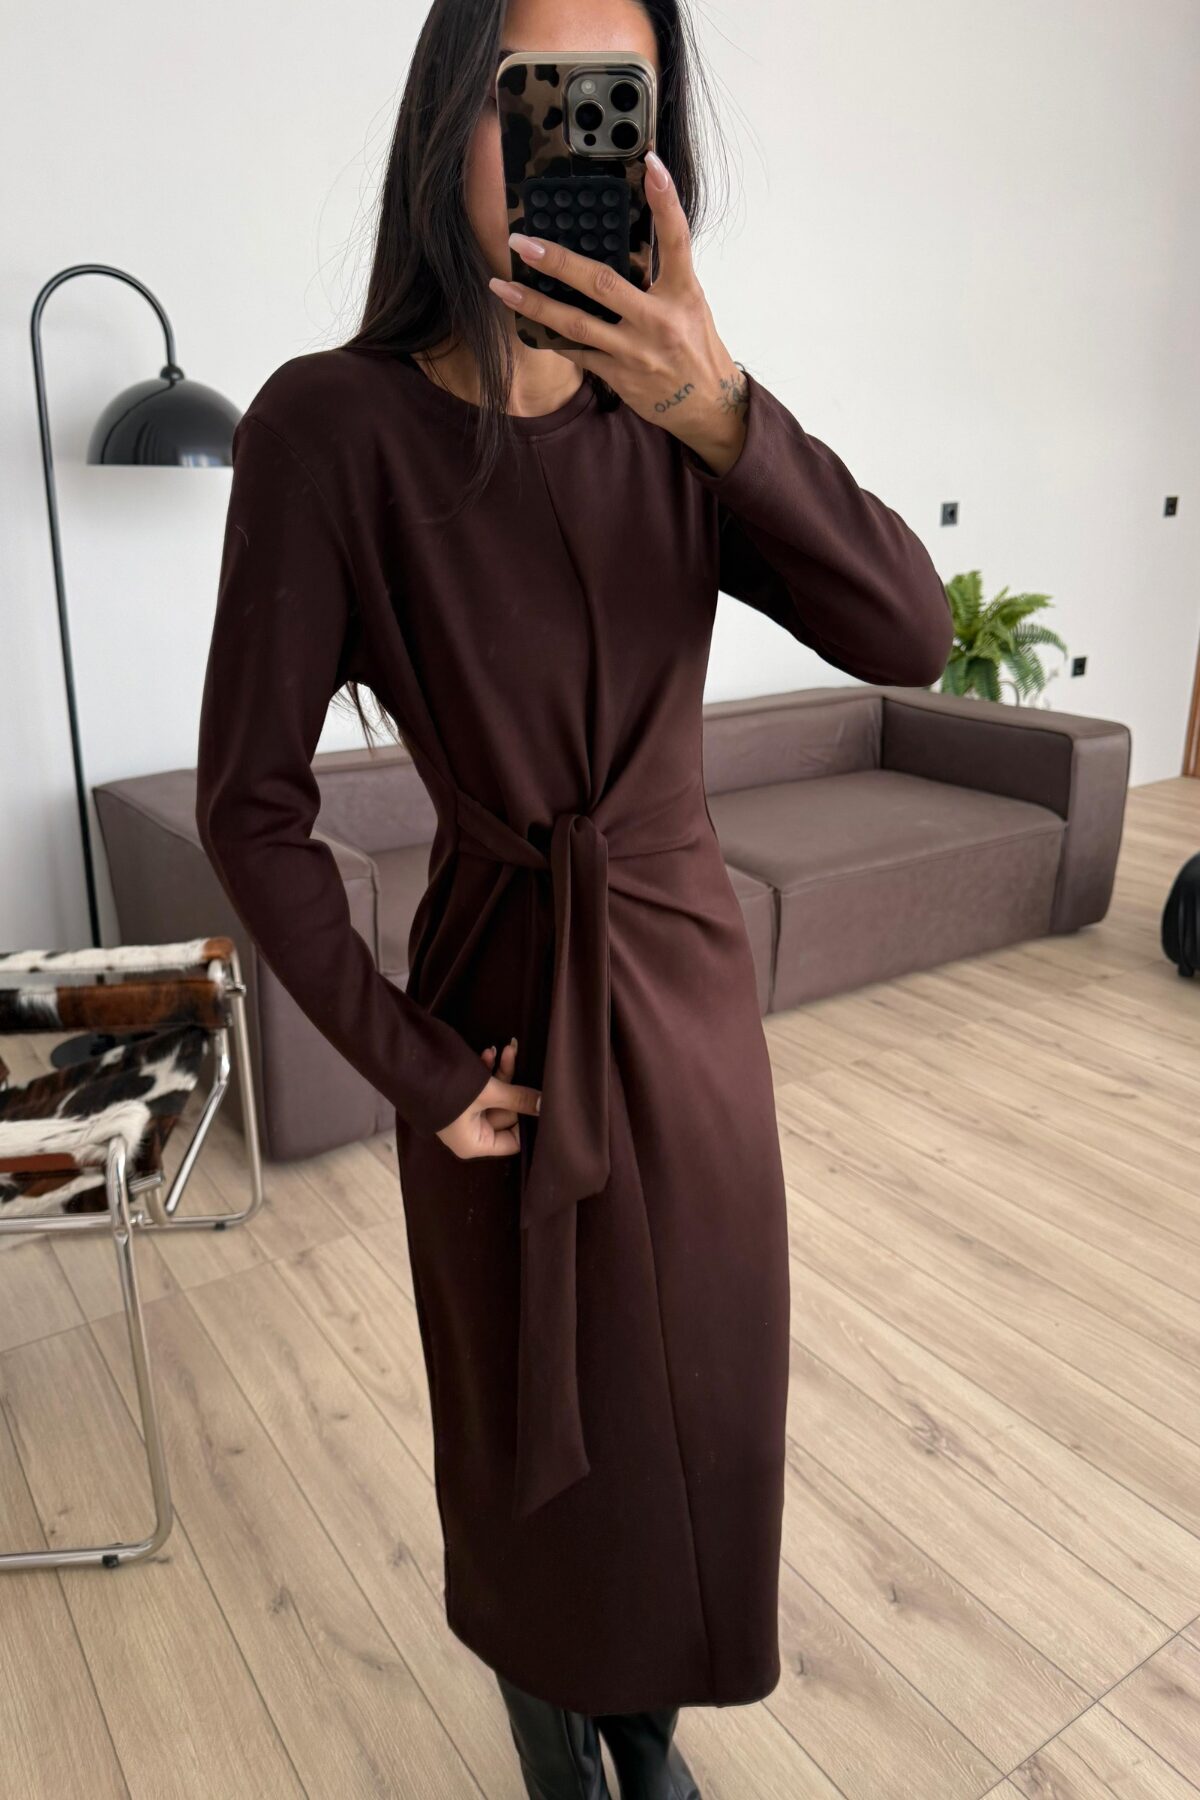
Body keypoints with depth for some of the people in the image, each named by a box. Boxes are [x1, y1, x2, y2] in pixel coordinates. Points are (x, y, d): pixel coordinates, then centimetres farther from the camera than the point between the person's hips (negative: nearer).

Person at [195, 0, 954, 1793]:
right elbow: (252, 805, -14)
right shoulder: (332, 423, -15)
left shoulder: (672, 416, -3)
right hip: (501, 1015, -3)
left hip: (693, 989, 4)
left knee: (696, 1402, 20)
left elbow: (908, 635, -14)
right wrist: (410, 1070, -11)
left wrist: (722, 410, -28)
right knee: (533, 1429, 18)